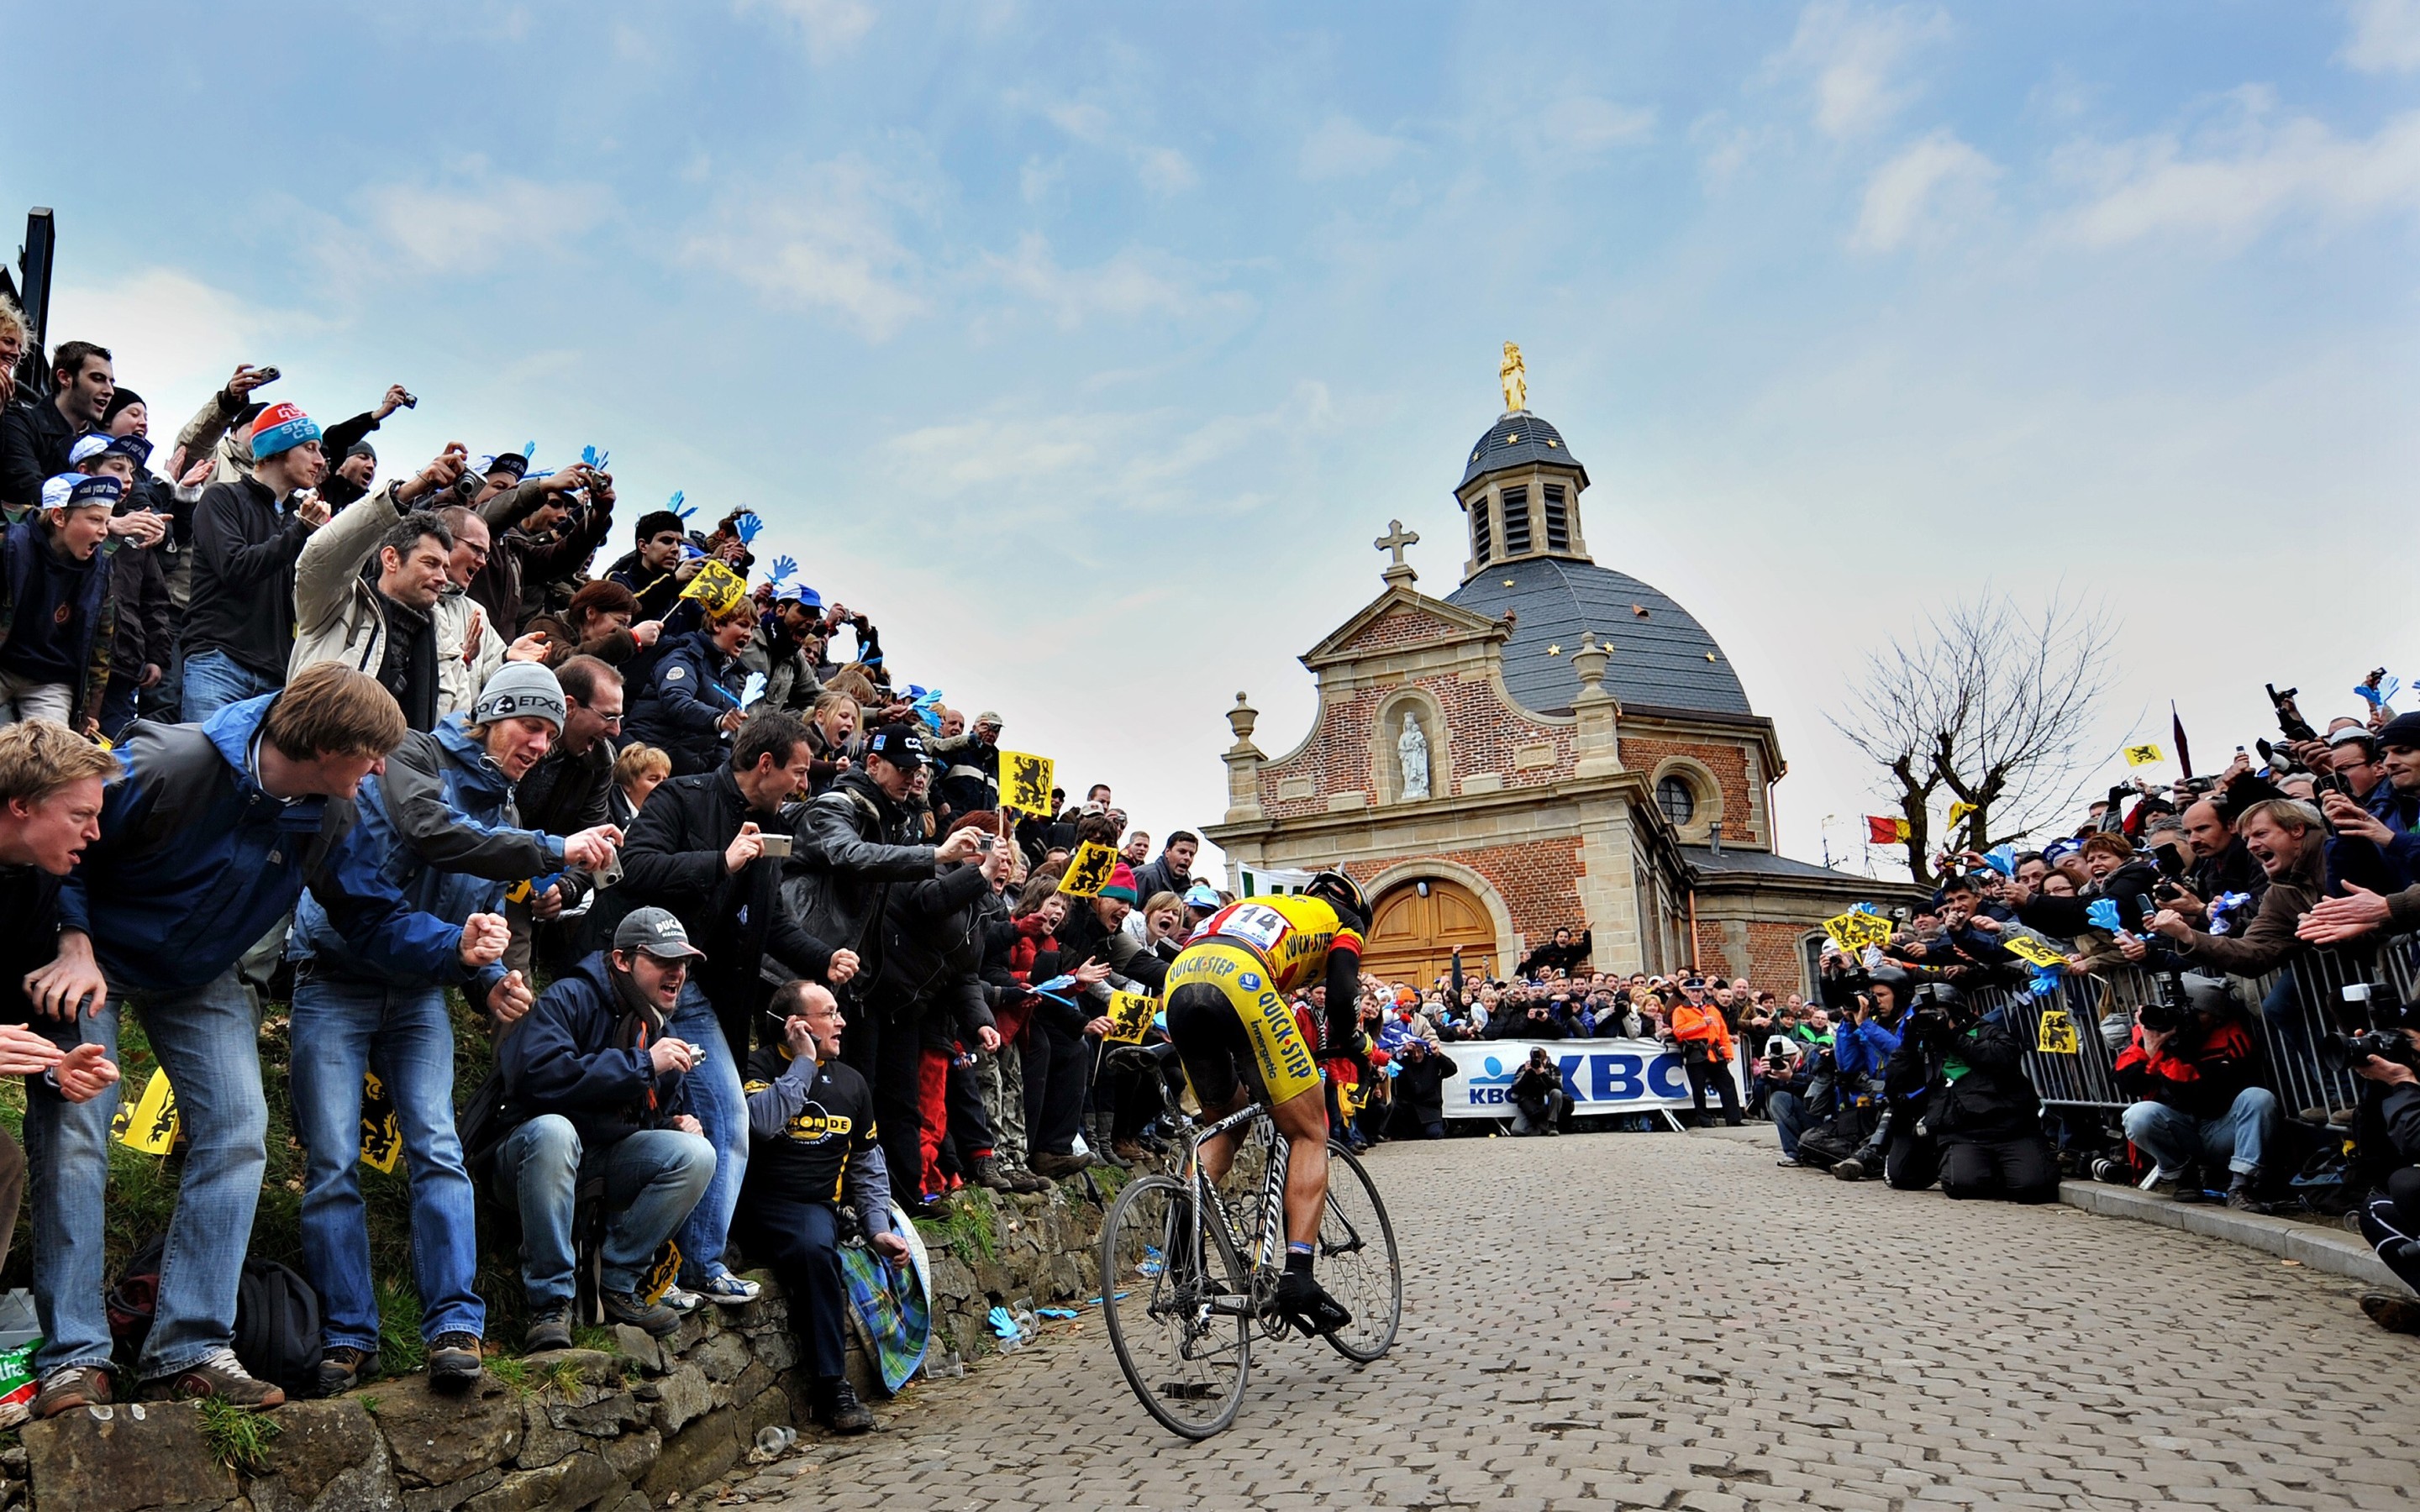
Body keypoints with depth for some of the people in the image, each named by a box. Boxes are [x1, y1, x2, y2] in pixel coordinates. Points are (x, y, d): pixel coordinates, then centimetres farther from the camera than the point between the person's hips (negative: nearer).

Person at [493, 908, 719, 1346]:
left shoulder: (666, 1024, 12)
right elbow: (540, 1074, -29)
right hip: (540, 1148, -5)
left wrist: (681, 1124, -2)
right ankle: (551, 1300, -28)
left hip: (611, 1162, 6)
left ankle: (617, 1284, -11)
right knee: (554, 1129, -39)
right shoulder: (570, 997, -11)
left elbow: (668, 1111, 23)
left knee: (697, 1154, -20)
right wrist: (642, 1063, -26)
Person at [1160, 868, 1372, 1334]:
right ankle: (1297, 1277, -6)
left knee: (1225, 1124, 26)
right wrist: (1343, 1043, 28)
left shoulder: (1257, 904, 42)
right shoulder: (1345, 920, 26)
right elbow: (1342, 992, 9)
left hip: (1178, 981, 6)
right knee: (1309, 1134, 7)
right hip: (1240, 981, -6)